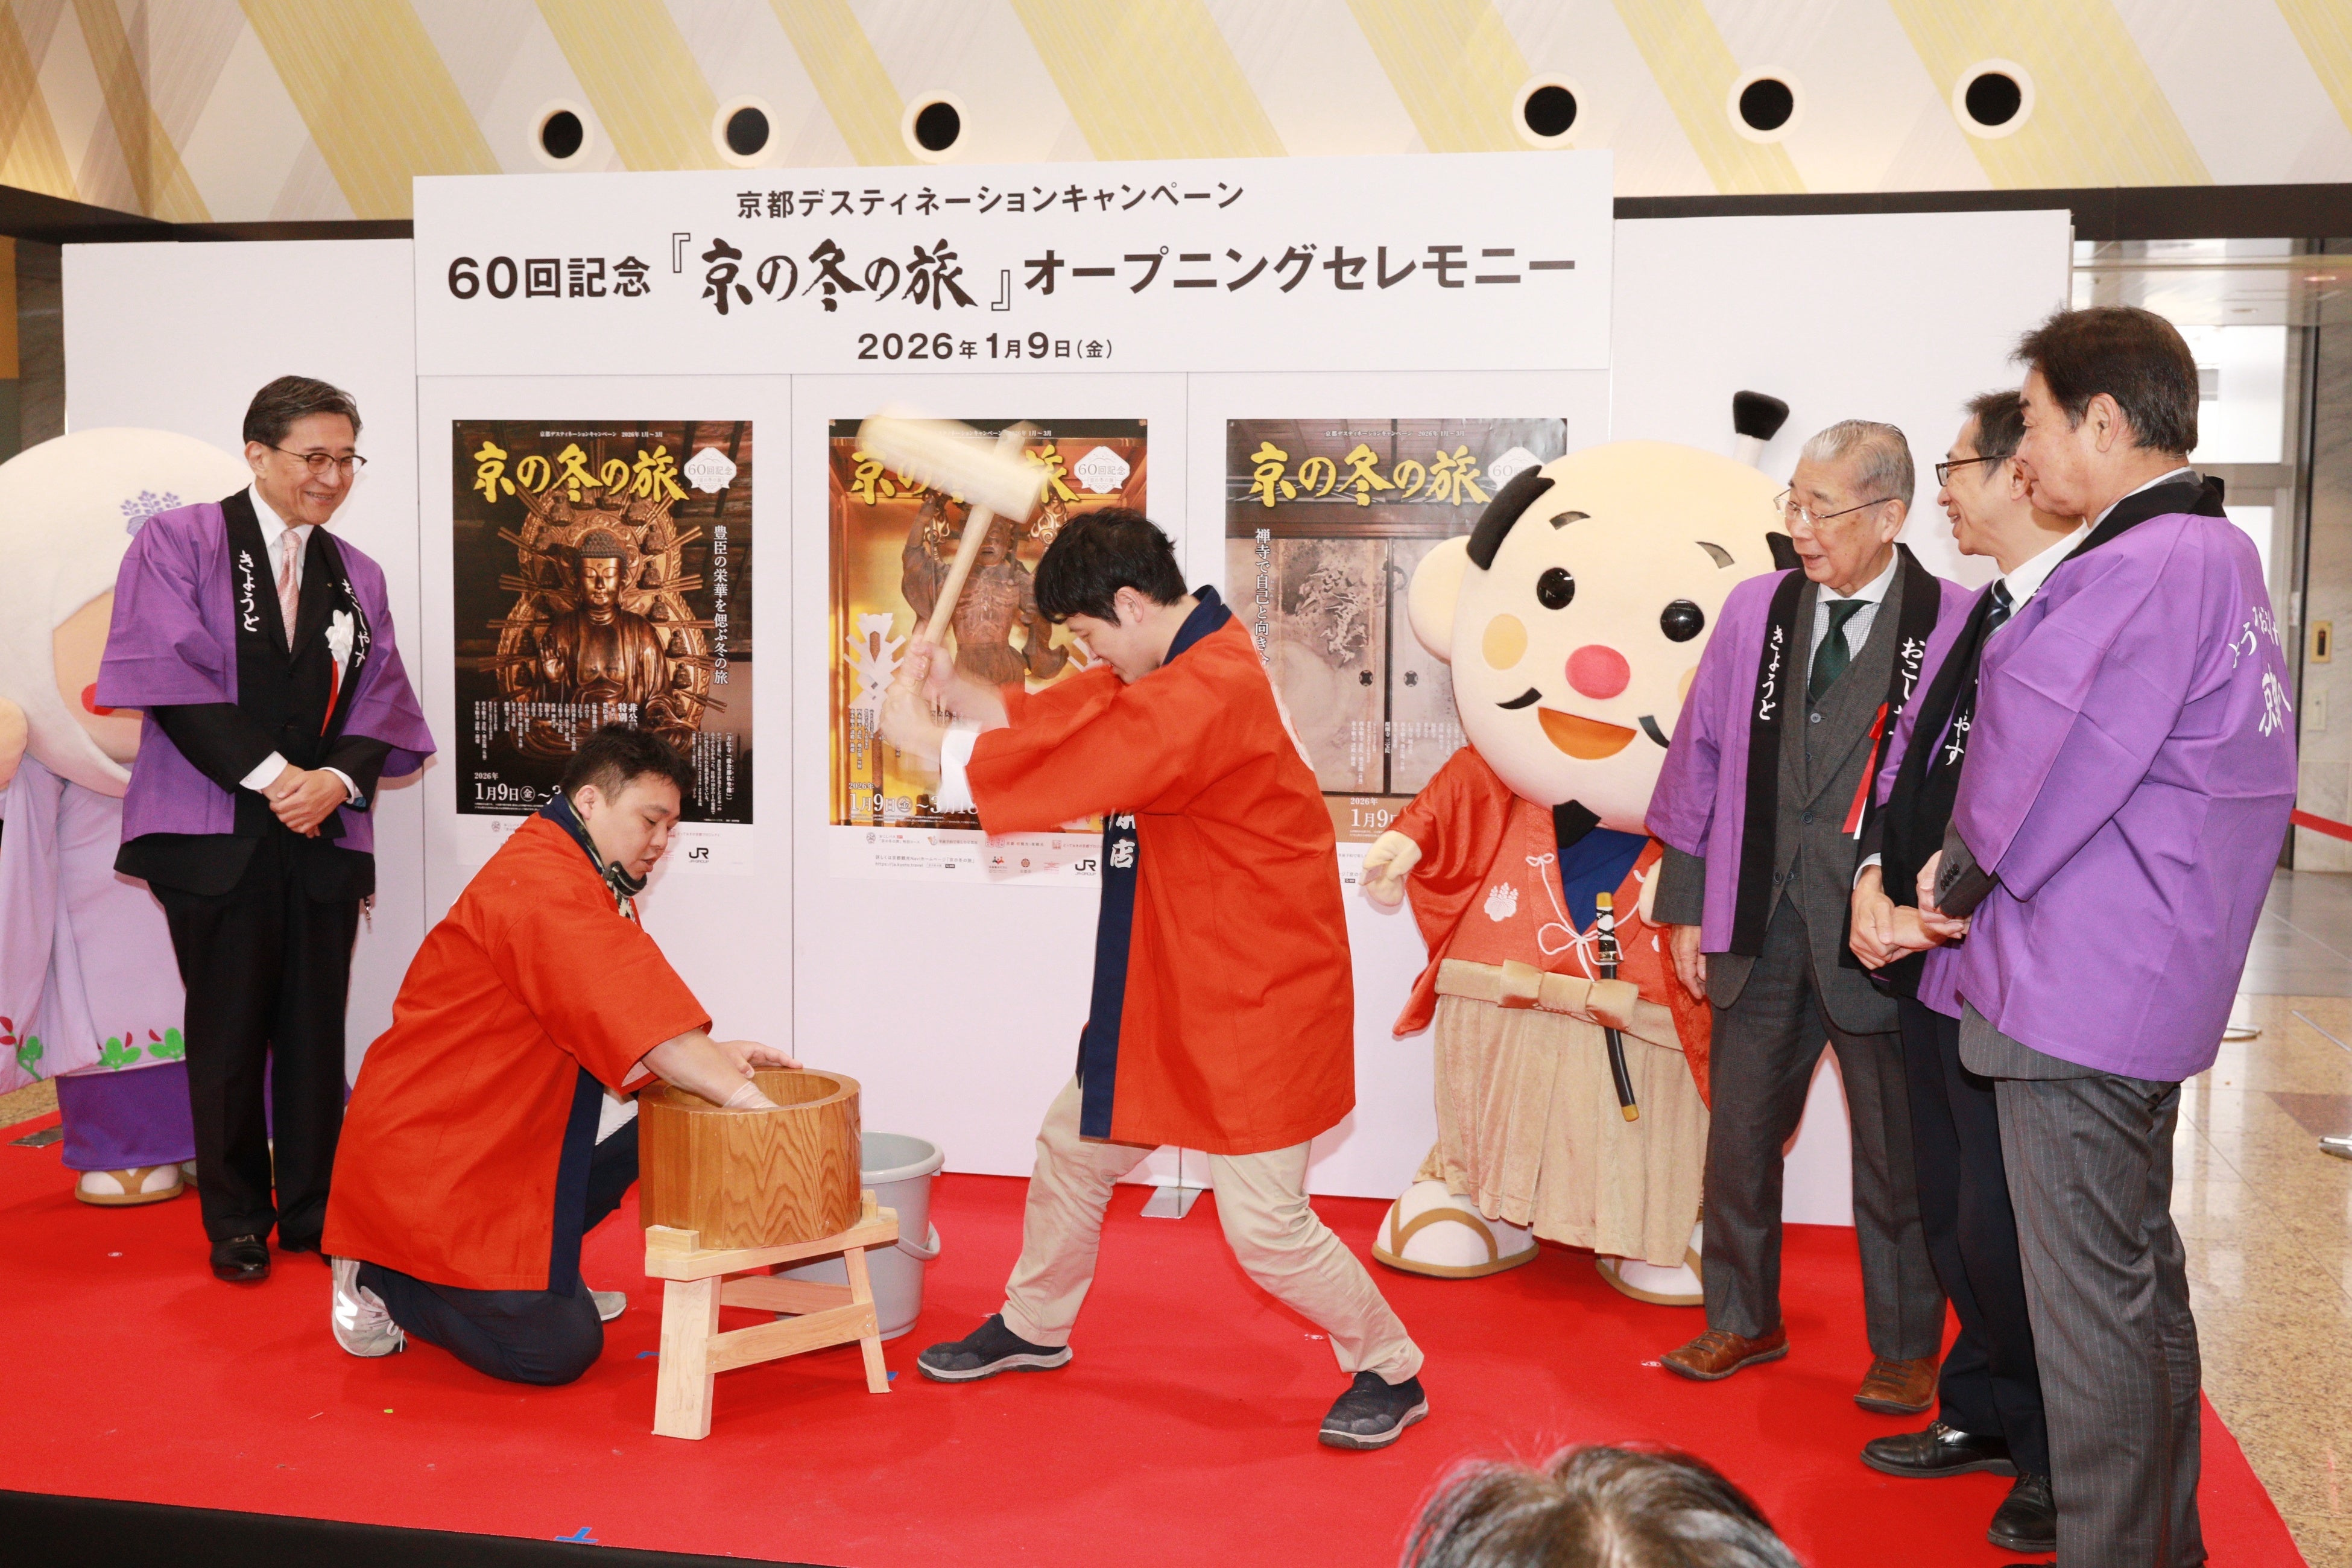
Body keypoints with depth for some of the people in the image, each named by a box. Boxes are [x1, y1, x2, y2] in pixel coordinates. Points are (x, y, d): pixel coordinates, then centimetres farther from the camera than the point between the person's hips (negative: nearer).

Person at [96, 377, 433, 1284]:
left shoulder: (356, 576, 14)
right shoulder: (179, 542, 1)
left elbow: (380, 701, 7)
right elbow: (175, 677, -9)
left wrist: (336, 779, -11)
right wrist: (269, 775, -16)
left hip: (325, 835, 4)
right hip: (216, 833, -3)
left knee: (316, 1031, 5)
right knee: (229, 1032, 3)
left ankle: (312, 1212, 17)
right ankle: (236, 1225, 15)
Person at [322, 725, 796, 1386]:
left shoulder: (588, 886, 12)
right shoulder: (541, 885, -23)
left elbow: (620, 1034, 14)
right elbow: (648, 1027, -29)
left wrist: (715, 1057, -1)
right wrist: (749, 1099, -27)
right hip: (427, 1163, -11)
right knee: (558, 1352, -10)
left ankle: (540, 1277, 12)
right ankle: (380, 1281, 7)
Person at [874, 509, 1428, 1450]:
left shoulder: (1211, 695, -28)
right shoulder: (1163, 668, 6)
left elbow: (1064, 770, -30)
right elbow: (1050, 720, 7)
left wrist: (922, 735, -19)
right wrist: (950, 688, -10)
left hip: (1254, 1002, -10)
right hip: (1166, 988, 10)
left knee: (1264, 1226, -2)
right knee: (1074, 1148, 19)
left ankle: (1390, 1372, 21)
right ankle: (1032, 1328, 41)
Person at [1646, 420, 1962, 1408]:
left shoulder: (1955, 624, -8)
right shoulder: (1755, 609, 5)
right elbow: (1700, 758, 9)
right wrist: (1687, 906, 8)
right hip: (1760, 920, 4)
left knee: (1895, 1150, 9)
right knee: (1739, 1130, 12)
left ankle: (1905, 1350, 28)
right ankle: (1742, 1321, 32)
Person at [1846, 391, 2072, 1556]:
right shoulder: (1971, 617, 13)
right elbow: (1907, 757, 15)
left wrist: (1938, 917, -17)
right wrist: (1875, 883, -1)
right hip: (1926, 967, 9)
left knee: (2007, 1226, 0)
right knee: (1952, 1208, 18)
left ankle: (2057, 1462, 20)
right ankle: (1985, 1416, 35)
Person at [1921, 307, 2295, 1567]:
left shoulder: (2142, 570, -19)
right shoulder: (2220, 556, 14)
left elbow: (2045, 761, -19)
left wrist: (1958, 877, 0)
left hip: (2077, 990, -11)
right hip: (2156, 983, 11)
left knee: (2090, 1299, -1)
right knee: (2141, 1276, 21)